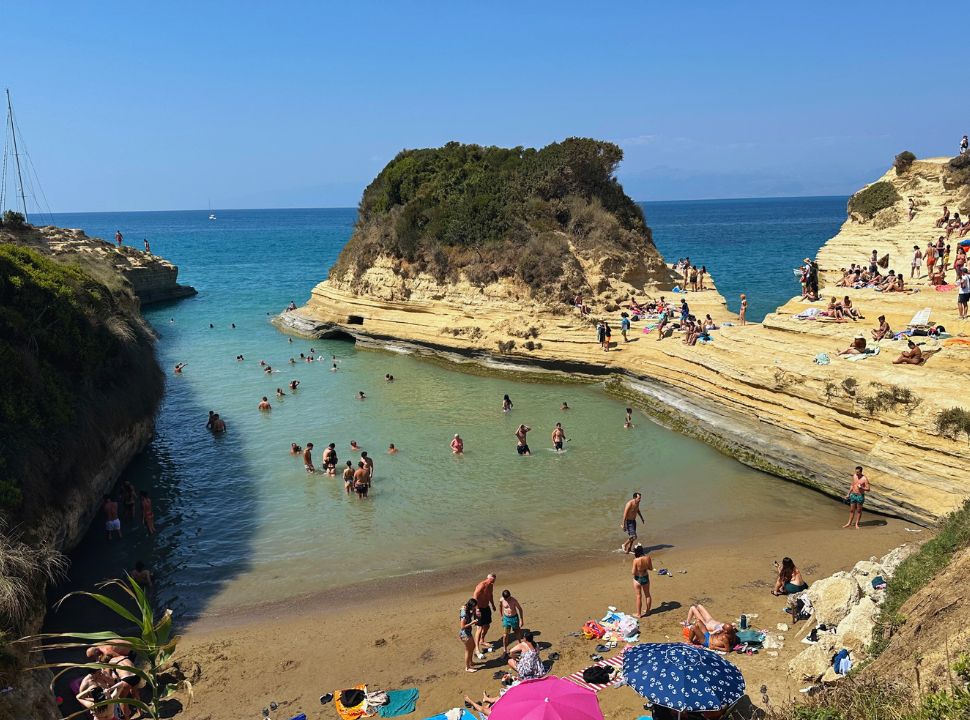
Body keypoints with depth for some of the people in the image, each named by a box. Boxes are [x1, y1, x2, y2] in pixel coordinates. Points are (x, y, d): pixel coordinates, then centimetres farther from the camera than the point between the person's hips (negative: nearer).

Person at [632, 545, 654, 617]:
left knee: (639, 596, 9)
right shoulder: (648, 558, -14)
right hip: (646, 578, 4)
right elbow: (651, 568, 0)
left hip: (638, 579, -4)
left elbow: (633, 572, -19)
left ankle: (639, 613, 20)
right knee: (647, 595, 21)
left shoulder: (636, 560, -27)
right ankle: (647, 610, 37)